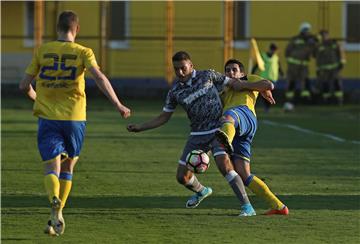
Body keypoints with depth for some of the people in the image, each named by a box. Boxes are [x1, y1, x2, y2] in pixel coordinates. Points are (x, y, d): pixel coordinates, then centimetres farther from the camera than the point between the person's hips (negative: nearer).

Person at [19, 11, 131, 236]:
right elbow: (99, 77, -18)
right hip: (74, 118, 0)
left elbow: (24, 85, 7)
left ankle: (55, 203, -35)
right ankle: (56, 219, 15)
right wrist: (118, 104, -18)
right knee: (67, 168, 17)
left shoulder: (42, 51, 4)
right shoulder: (83, 52, -1)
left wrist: (35, 96, 29)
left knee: (52, 168, -4)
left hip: (48, 117, 0)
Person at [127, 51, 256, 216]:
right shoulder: (174, 92, 3)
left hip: (218, 129, -4)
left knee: (224, 165, -27)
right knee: (182, 177, 5)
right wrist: (139, 127, 4)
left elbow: (233, 83, 5)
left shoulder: (207, 76, -4)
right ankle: (201, 191, 40)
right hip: (197, 136, 4)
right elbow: (163, 117, 11)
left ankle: (246, 206, -25)